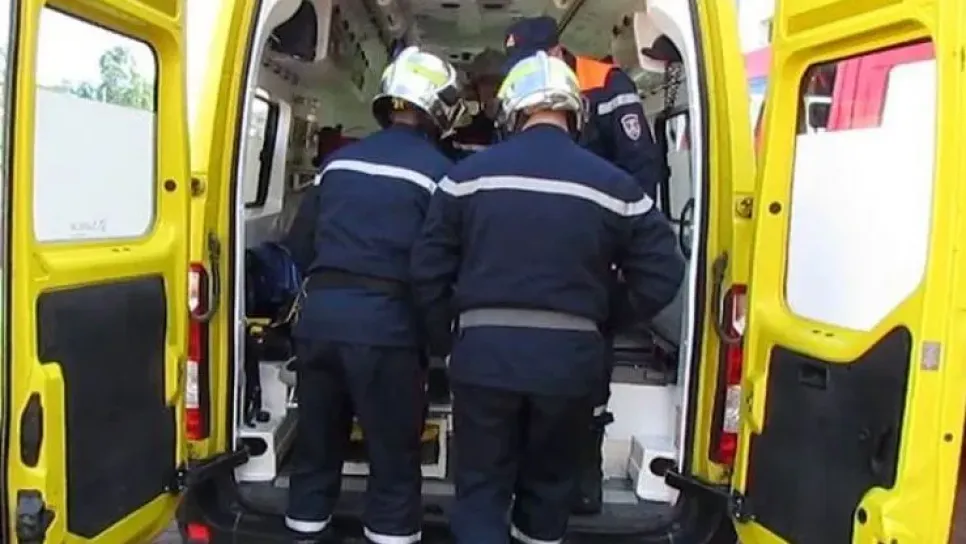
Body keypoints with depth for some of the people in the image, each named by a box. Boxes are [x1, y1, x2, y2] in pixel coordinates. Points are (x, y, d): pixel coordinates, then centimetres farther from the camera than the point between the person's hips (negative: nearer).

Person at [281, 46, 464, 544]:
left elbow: (299, 245, 13)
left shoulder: (339, 161, 11)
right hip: (386, 322, -5)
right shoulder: (436, 170, -4)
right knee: (394, 455, 6)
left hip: (319, 314, 5)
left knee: (315, 444, 17)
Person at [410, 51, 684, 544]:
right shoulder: (613, 185, 0)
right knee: (549, 479, 23)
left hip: (484, 350, -1)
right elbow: (661, 277, 2)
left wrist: (442, 341, 14)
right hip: (567, 355, 1)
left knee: (481, 486, 13)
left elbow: (428, 269, 2)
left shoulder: (468, 173, 0)